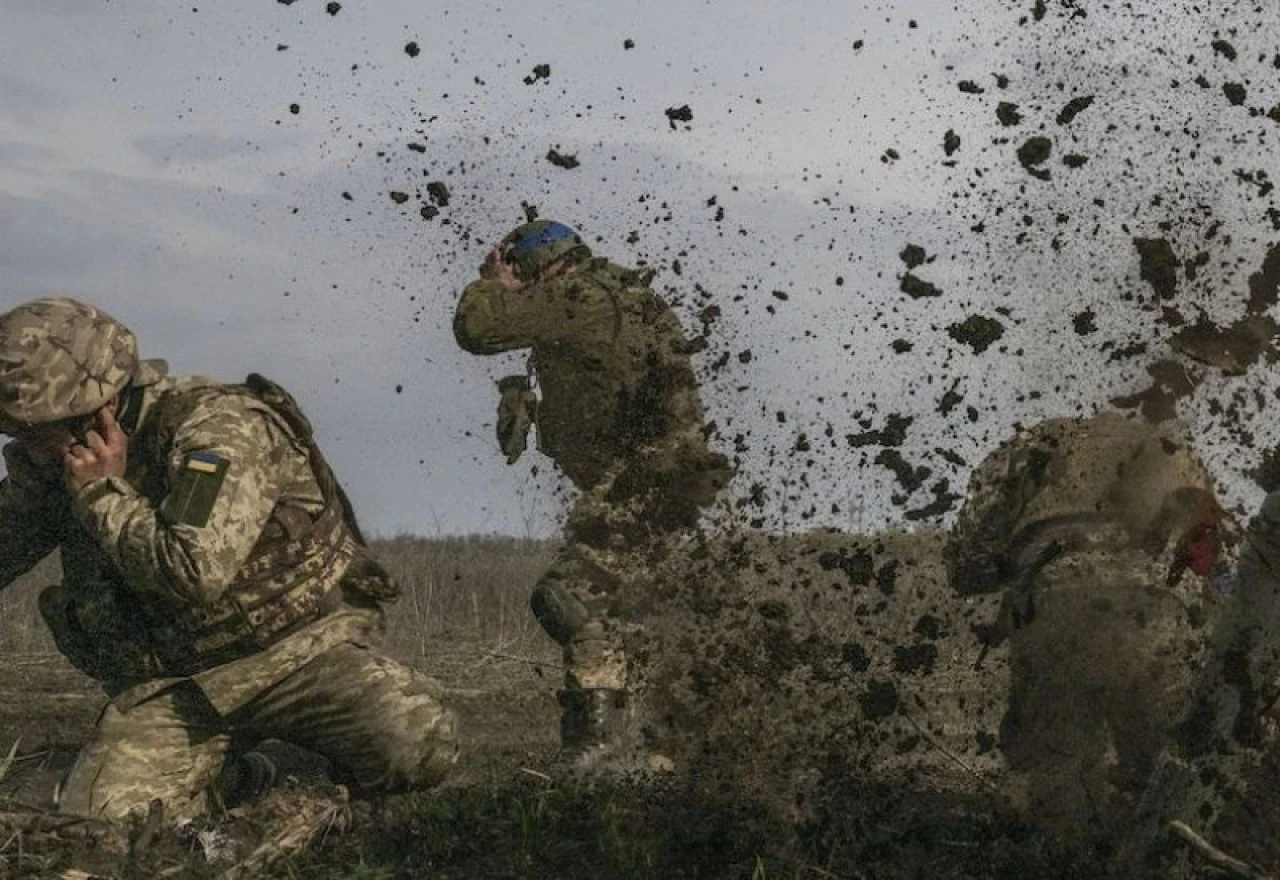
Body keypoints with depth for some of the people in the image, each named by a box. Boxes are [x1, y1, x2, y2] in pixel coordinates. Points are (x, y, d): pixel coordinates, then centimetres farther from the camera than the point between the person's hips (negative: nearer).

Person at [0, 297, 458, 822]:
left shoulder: (218, 427, -19)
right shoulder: (45, 465, 2)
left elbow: (194, 573, -31)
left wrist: (104, 494, -21)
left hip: (298, 647, -5)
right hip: (170, 683, 5)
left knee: (418, 747, -30)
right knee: (95, 815, -19)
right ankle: (229, 780, 12)